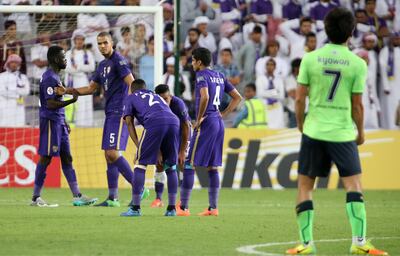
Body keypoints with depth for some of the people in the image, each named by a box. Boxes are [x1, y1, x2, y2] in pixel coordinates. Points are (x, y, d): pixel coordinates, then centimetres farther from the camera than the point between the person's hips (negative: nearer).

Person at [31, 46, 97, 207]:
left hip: (58, 122, 10)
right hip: (50, 121, -10)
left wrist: (64, 123, 22)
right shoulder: (49, 78, -15)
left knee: (66, 158, 8)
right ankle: (35, 198, -1)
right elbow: (50, 104, -22)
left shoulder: (55, 77, 17)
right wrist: (72, 101, -22)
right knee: (45, 158, -6)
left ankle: (77, 196, 8)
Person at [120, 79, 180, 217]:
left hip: (154, 123, -4)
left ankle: (135, 208, 3)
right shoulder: (157, 97, 41)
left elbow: (129, 123, 16)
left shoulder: (131, 98, 28)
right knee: (171, 167, 17)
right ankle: (171, 208, 15)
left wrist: (138, 147, 11)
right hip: (174, 122, 4)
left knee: (140, 164, 5)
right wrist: (159, 150, 31)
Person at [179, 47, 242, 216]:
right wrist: (222, 114, 13)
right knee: (212, 167, 11)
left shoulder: (202, 75, -8)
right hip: (219, 123, 8)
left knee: (189, 164, -3)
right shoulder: (220, 76, 16)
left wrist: (199, 119, -15)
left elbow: (205, 97, -25)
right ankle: (213, 207, 8)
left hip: (206, 123, -8)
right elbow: (237, 98, 18)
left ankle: (183, 206, -4)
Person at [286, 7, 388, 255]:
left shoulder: (310, 58, -2)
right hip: (343, 132, -2)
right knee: (354, 185, 2)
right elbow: (357, 105, -3)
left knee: (305, 185, 9)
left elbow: (300, 99, 0)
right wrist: (361, 132, 12)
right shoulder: (357, 63, -6)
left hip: (313, 131, 2)